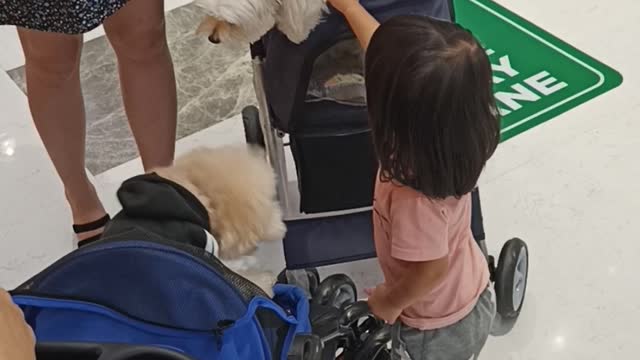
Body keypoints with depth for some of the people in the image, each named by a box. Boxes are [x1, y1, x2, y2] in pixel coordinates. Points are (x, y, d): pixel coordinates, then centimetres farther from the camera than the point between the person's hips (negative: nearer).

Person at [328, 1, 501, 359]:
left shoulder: (415, 195, -44)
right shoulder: (451, 128, -21)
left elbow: (431, 270, -31)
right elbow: (389, 55, -7)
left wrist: (389, 302, -12)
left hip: (437, 331, -6)